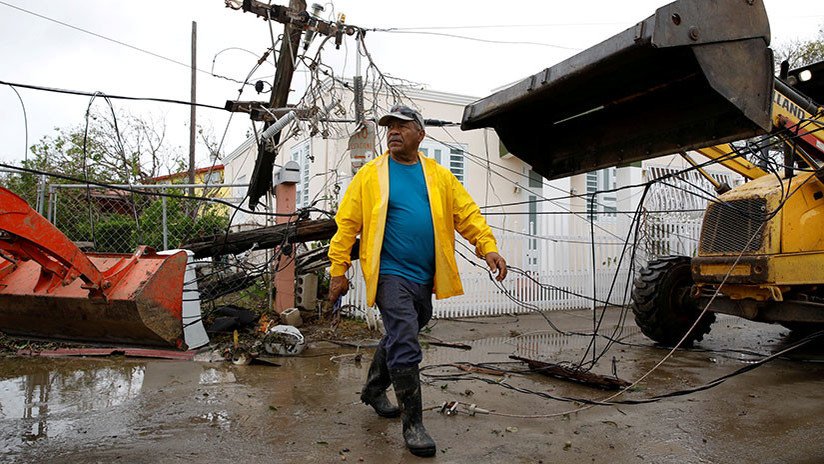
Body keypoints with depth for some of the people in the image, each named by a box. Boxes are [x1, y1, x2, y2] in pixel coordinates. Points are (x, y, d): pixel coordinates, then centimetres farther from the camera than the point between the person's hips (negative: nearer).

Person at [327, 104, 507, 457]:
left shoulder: (439, 176, 8)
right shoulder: (370, 175, -1)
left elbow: (468, 214, 3)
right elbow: (347, 223, -2)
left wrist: (488, 247, -12)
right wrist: (338, 270, -6)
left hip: (425, 278, 5)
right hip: (391, 274, -4)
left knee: (398, 338, 20)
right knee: (405, 347, -8)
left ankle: (374, 389, 44)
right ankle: (412, 423, 7)